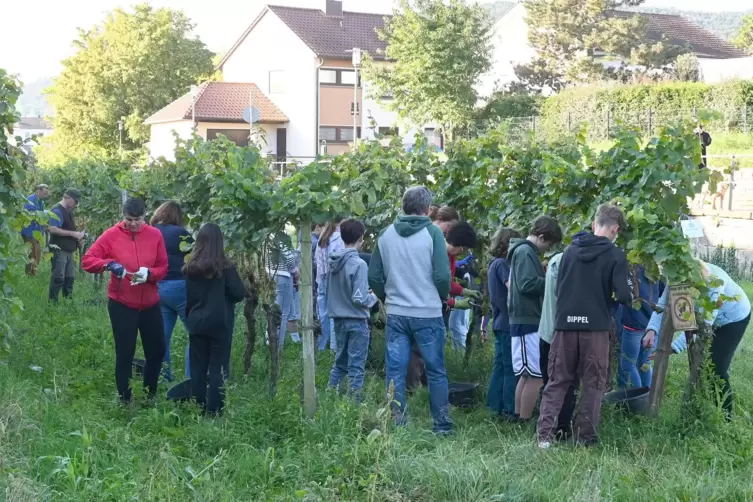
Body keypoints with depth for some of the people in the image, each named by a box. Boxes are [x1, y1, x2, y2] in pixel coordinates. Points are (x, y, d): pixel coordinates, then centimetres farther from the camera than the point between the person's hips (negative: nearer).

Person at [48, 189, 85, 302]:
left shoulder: (69, 211, 15)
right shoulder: (57, 210, -14)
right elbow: (53, 229, -24)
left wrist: (78, 235, 8)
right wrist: (73, 233, -22)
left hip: (69, 250, 9)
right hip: (59, 250, -9)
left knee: (70, 277, 13)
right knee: (58, 278, -8)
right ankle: (52, 302, -2)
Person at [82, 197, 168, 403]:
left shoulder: (155, 235, -4)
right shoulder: (112, 235, -9)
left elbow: (163, 268, 0)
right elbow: (87, 261, -9)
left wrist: (149, 273, -22)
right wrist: (109, 264, -27)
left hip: (150, 304, 3)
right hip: (122, 304, -3)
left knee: (157, 352, 12)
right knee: (124, 354, 4)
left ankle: (150, 396, 31)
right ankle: (124, 401, 16)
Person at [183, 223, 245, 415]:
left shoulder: (191, 267, 2)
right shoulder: (225, 266, -10)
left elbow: (189, 298, 9)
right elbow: (239, 293, -8)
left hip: (197, 323, 3)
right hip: (220, 324, -3)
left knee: (197, 369, 10)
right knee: (218, 369, 1)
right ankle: (214, 412, 0)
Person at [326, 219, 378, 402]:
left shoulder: (333, 261, 3)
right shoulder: (359, 264, -18)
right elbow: (359, 299, -21)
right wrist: (374, 297, -3)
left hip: (338, 319, 7)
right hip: (356, 320, -7)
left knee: (340, 362, 19)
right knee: (356, 367, 2)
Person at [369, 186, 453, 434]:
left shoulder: (385, 234, 3)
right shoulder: (432, 232, -8)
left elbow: (374, 276, 6)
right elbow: (442, 275, -12)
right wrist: (443, 297, 8)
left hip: (395, 314, 3)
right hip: (428, 314, -3)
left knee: (395, 372, 7)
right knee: (436, 371, 9)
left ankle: (396, 425, 9)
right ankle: (442, 424, 15)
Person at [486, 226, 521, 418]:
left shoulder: (494, 264, 15)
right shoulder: (502, 264, -14)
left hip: (500, 322, 10)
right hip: (508, 323, -10)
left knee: (501, 365, 14)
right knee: (511, 367, -6)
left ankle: (496, 405, 18)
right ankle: (510, 410, -5)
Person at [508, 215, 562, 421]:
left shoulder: (524, 251, 19)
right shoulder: (525, 252, -13)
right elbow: (527, 284, -22)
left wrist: (547, 282, 6)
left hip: (526, 320, 11)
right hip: (527, 320, -11)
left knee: (527, 374, 14)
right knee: (535, 375, -9)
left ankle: (518, 419, 19)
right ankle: (525, 421, -6)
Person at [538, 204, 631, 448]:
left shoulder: (570, 250, 9)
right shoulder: (615, 255, -4)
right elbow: (623, 295, -10)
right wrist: (629, 298, 12)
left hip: (565, 323, 3)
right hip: (596, 326, -3)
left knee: (557, 381, 8)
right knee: (593, 384, 8)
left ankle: (545, 433, -2)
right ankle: (585, 435, 6)